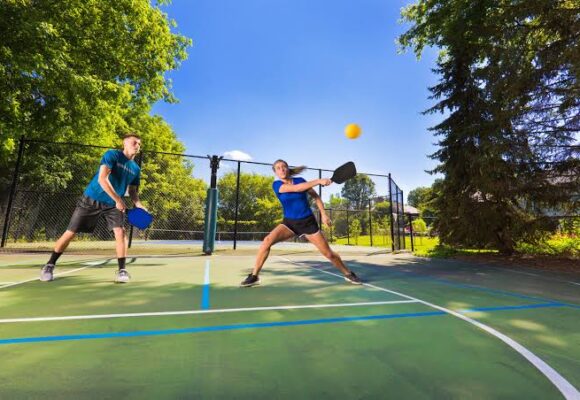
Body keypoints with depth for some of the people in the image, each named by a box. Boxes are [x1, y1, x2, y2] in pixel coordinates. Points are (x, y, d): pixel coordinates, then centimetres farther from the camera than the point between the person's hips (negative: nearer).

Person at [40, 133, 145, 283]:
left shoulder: (136, 169, 5)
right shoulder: (112, 155, -12)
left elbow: (133, 191, 12)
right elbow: (102, 179, -21)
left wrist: (140, 206, -7)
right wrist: (118, 200, -22)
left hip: (113, 205, 4)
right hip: (91, 200, -3)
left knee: (120, 232, -14)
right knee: (70, 232, 3)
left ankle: (122, 270, -7)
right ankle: (49, 266, 23)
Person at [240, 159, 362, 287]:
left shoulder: (300, 180, -4)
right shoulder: (276, 185, -8)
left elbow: (315, 196, 6)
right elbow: (295, 188, -25)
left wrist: (323, 214, -4)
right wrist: (318, 181, -29)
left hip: (308, 222, 0)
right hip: (289, 222, 0)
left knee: (328, 253, 0)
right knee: (267, 240, -24)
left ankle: (348, 274, 26)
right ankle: (254, 276, -10)